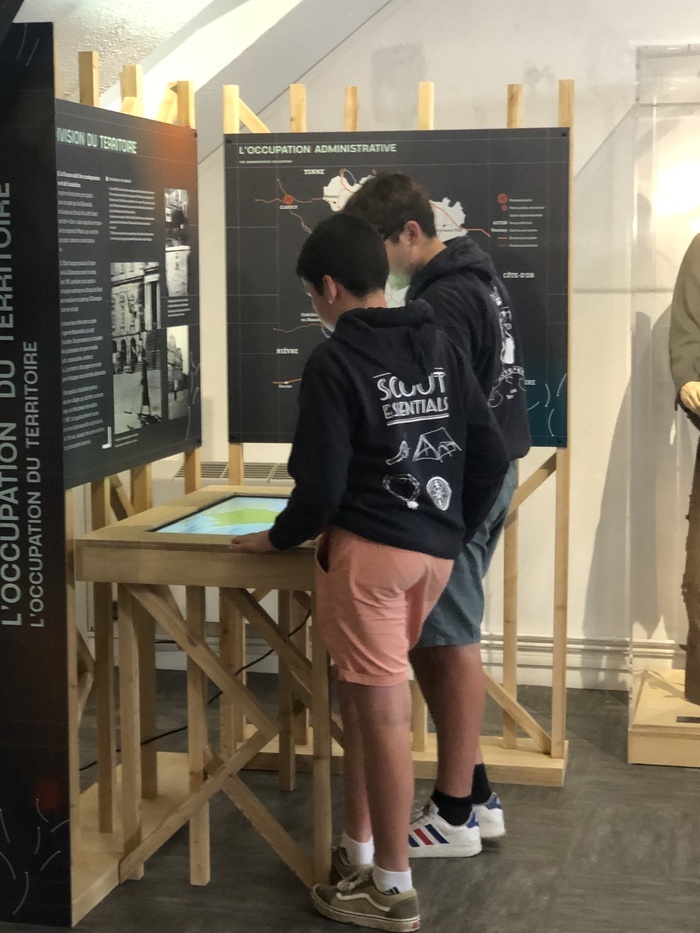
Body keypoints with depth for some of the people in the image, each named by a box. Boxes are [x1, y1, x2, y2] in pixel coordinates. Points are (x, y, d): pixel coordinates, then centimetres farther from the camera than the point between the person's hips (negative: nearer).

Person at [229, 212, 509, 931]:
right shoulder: (440, 348, 10)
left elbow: (321, 486, -12)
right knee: (360, 690, 19)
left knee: (382, 709, -1)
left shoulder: (334, 362, -9)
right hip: (436, 552, 7)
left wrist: (278, 538, 5)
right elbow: (490, 456, 8)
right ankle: (358, 849, 27)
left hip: (367, 552, -7)